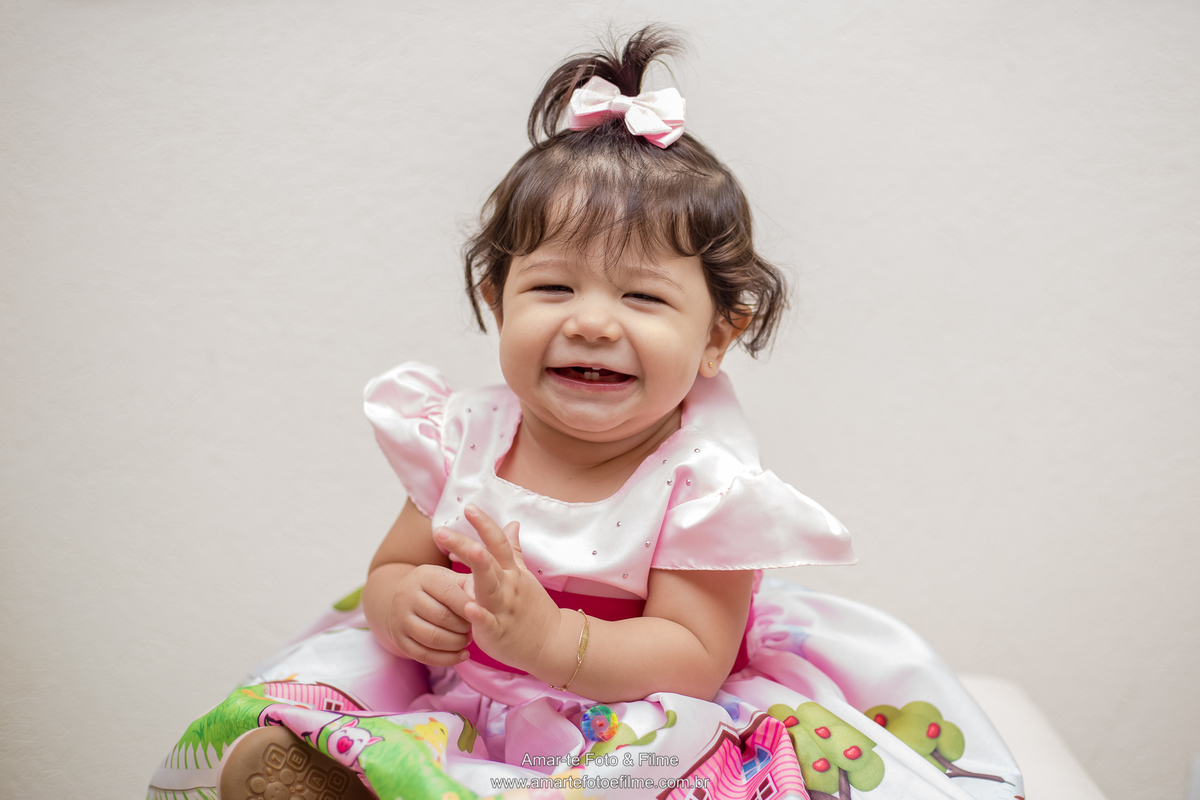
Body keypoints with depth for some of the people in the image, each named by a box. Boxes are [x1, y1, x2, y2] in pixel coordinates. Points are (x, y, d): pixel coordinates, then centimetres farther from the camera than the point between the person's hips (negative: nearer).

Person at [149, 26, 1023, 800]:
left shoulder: (705, 480, -16)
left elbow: (691, 662, -19)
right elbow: (391, 569, 4)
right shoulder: (466, 439, -4)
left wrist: (551, 636, -36)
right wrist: (401, 603, -21)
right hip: (456, 708, 3)